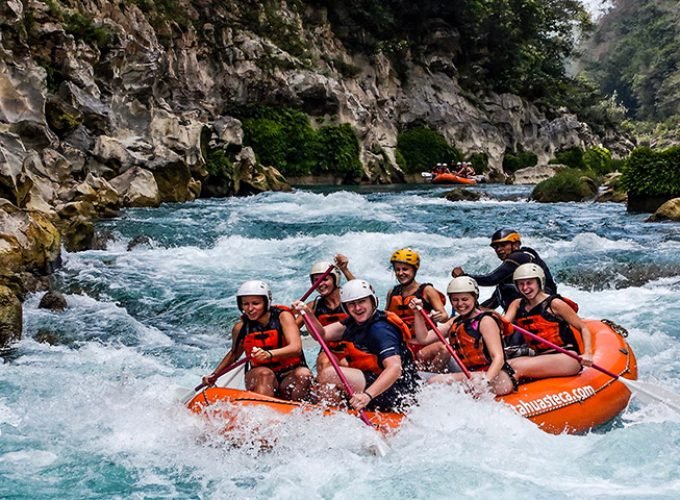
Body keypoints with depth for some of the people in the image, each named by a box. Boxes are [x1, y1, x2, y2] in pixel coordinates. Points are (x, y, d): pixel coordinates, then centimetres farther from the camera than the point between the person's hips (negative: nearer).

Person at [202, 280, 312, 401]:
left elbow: (296, 348, -22)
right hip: (259, 380, 1)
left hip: (289, 378, -1)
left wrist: (270, 354, -40)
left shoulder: (282, 316, -7)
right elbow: (234, 353, 22)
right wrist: (214, 375, 16)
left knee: (304, 374, -32)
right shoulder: (240, 328, 1)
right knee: (264, 373, -33)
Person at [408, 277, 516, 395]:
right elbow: (424, 338, 15)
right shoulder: (455, 322, 16)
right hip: (473, 377, 8)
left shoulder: (485, 321, -7)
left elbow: (498, 357, -16)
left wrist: (485, 382, -32)